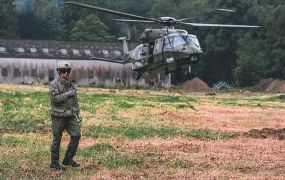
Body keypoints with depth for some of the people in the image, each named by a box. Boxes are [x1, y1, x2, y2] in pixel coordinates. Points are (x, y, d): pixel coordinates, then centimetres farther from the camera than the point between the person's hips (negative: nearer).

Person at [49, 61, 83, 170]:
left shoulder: (71, 85, 13)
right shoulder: (54, 84, -7)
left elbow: (75, 101, 19)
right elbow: (55, 98, -19)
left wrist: (78, 113, 12)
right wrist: (67, 94, -19)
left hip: (70, 116, 6)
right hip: (58, 116, -6)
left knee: (76, 135, -2)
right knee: (57, 140, 1)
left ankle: (68, 159, 10)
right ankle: (54, 163, 11)